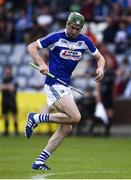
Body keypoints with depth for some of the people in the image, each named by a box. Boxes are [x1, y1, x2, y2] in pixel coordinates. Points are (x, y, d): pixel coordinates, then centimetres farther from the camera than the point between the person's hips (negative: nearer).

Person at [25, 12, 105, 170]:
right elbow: (32, 47, -3)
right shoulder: (56, 37, -9)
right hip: (54, 84, -7)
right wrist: (41, 63, -19)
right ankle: (36, 118, -8)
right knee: (75, 117, -22)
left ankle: (40, 162, 5)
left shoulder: (84, 41, 6)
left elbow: (99, 57, 17)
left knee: (66, 128, 3)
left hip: (66, 86, 7)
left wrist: (100, 68, -6)